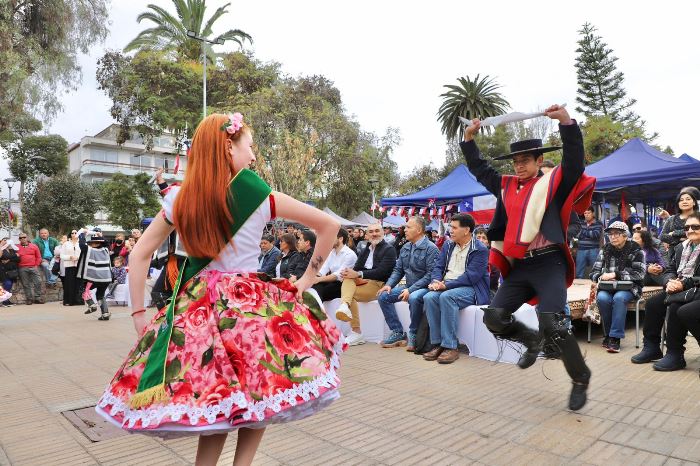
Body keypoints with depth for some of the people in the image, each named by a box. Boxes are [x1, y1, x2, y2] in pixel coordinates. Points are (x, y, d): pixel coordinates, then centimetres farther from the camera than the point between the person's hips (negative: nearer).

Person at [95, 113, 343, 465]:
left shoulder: (180, 199, 1)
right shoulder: (261, 197, -7)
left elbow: (138, 256, 4)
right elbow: (329, 225, -1)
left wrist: (139, 314, 10)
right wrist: (308, 277, 6)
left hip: (198, 309, 4)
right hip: (251, 305, -3)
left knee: (214, 400, 17)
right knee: (259, 391, 15)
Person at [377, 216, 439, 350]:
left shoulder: (431, 248, -13)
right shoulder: (405, 248, 11)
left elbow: (430, 275, -20)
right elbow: (398, 270, 13)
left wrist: (411, 290, -25)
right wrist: (389, 285, -5)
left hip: (423, 287, -8)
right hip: (408, 286, 8)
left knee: (414, 298, -37)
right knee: (383, 296, -7)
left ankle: (413, 334, -14)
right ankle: (398, 332, 1)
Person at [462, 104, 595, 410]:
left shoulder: (554, 183, 2)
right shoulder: (506, 187, 15)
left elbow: (574, 158, -13)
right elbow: (479, 170, 23)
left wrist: (567, 122, -26)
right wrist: (469, 139, 15)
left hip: (549, 264, -5)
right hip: (519, 266, 5)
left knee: (551, 323, -16)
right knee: (494, 318, -4)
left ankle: (581, 380, 10)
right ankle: (533, 341, 27)